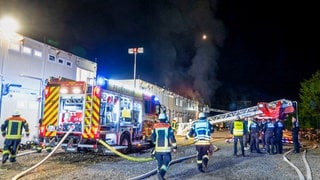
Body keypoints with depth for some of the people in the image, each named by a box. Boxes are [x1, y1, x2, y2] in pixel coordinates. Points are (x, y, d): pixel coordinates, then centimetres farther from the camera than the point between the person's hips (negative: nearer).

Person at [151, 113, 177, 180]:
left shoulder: (155, 127, 2)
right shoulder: (168, 126, -5)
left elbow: (153, 137, 8)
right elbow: (172, 137, -8)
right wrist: (174, 147, -1)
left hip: (158, 148, 3)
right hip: (166, 148, -3)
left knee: (160, 163, 15)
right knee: (166, 162, 4)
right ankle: (161, 173, -18)